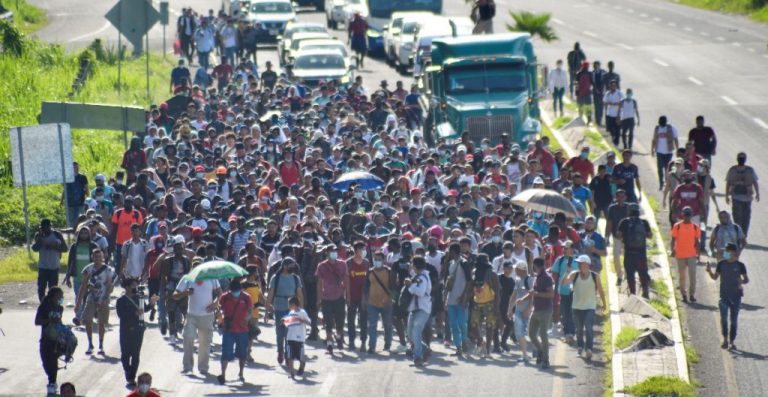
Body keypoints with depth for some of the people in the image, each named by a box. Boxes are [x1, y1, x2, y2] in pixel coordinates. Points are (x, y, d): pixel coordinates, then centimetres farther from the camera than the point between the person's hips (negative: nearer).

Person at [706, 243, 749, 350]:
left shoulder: (740, 265, -2)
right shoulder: (721, 264, 2)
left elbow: (746, 279, 3)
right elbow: (715, 277, 8)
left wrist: (742, 282, -19)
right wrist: (709, 271, -11)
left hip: (736, 296, -1)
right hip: (724, 295, 1)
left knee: (734, 319, 5)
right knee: (723, 318, -11)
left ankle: (732, 342, 13)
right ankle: (725, 339, 1)